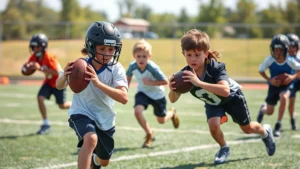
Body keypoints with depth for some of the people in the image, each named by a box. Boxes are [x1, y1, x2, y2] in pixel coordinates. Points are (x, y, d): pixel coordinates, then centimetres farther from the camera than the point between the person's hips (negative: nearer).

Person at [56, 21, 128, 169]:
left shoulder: (116, 69, -20)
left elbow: (124, 98, -33)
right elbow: (59, 86, -6)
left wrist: (98, 83, -47)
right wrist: (64, 76, -32)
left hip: (105, 119, 3)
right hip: (82, 113, -3)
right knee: (91, 139, -37)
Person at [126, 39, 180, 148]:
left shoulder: (153, 68, -34)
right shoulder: (132, 66, -23)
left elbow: (165, 81, -26)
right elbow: (128, 76, 1)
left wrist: (150, 83, -34)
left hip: (157, 94, -2)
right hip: (143, 92, 2)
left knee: (161, 120, 13)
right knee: (137, 111, -25)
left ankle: (172, 113, 52)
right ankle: (149, 135, -2)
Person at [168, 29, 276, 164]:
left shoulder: (216, 67, -43)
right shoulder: (185, 74, -30)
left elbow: (225, 91, -59)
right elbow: (173, 100, -30)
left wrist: (199, 83, -69)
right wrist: (172, 90, -55)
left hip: (232, 97, -3)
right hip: (213, 102, 3)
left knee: (247, 129, 15)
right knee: (213, 125, -24)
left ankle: (265, 131, 51)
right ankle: (224, 149, 8)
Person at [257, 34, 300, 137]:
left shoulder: (290, 61, -23)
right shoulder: (269, 60, -21)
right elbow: (261, 71, -5)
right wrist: (269, 80, -18)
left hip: (286, 85, -1)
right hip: (274, 85, 1)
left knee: (284, 98, -35)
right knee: (269, 112, 5)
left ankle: (278, 126, -20)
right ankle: (263, 109, 48)